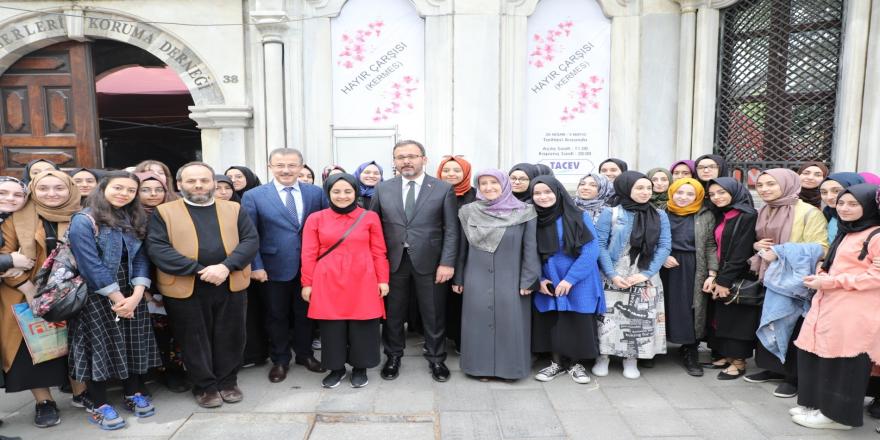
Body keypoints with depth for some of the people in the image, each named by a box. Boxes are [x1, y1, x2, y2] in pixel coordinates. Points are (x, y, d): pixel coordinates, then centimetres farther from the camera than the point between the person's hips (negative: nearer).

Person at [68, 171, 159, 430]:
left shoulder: (134, 219, 6)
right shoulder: (84, 221, -12)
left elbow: (140, 257, 1)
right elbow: (90, 264, -17)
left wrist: (136, 295, -12)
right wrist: (118, 299, -16)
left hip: (132, 294, 5)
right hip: (97, 296, -5)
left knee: (133, 344, 9)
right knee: (100, 346, 1)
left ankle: (133, 394, 25)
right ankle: (100, 406, 13)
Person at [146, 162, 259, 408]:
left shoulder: (234, 210, 8)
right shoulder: (163, 213, 2)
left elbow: (251, 240, 0)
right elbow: (157, 248, -10)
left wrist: (226, 266, -17)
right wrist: (199, 270, -18)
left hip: (231, 285, 2)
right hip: (185, 288, -2)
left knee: (229, 338, 11)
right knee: (195, 341, 8)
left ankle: (228, 382, 28)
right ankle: (204, 386, 25)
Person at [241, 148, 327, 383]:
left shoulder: (316, 193, 0)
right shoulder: (254, 196, -5)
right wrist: (255, 266, -11)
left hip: (309, 267, 2)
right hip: (273, 268, -2)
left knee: (304, 313, 16)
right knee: (276, 316, 12)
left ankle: (305, 354, 35)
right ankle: (280, 360, 30)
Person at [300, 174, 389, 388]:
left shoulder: (370, 217, 2)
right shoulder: (316, 219, 3)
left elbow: (379, 252, 4)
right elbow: (308, 255, 3)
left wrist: (383, 280, 0)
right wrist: (307, 283, 1)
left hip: (362, 283, 0)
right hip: (328, 284, 1)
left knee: (362, 327, 5)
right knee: (332, 328, 7)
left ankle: (360, 368, 25)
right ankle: (336, 368, 26)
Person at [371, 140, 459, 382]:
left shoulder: (444, 189, -1)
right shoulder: (383, 189, 6)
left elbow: (451, 229, -3)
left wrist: (447, 262, -10)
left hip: (429, 262, -2)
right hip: (393, 262, 2)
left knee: (434, 315, 9)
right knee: (393, 314, 12)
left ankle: (436, 359, 26)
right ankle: (393, 357, 31)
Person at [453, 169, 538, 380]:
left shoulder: (524, 213, -4)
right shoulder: (468, 212, 2)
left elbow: (530, 248, -3)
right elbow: (461, 247, 7)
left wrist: (528, 280, -7)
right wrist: (457, 278, 8)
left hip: (510, 280, -1)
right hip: (477, 280, 2)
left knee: (510, 322, 4)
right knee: (479, 321, 5)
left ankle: (509, 366, 19)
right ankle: (481, 365, 19)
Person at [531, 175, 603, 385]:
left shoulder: (579, 217, -9)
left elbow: (591, 251, -13)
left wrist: (570, 279, -18)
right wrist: (539, 279, -7)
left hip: (578, 284, -3)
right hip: (548, 285, 3)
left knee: (578, 324, 2)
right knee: (552, 325, 8)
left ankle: (576, 364, 22)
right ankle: (557, 362, 26)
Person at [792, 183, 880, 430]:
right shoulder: (846, 233, 19)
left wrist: (830, 282, -17)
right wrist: (821, 277, 9)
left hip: (854, 312, -9)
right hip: (829, 305, 9)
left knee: (843, 361, -1)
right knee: (817, 356, 11)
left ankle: (837, 414, 12)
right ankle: (817, 404, 24)